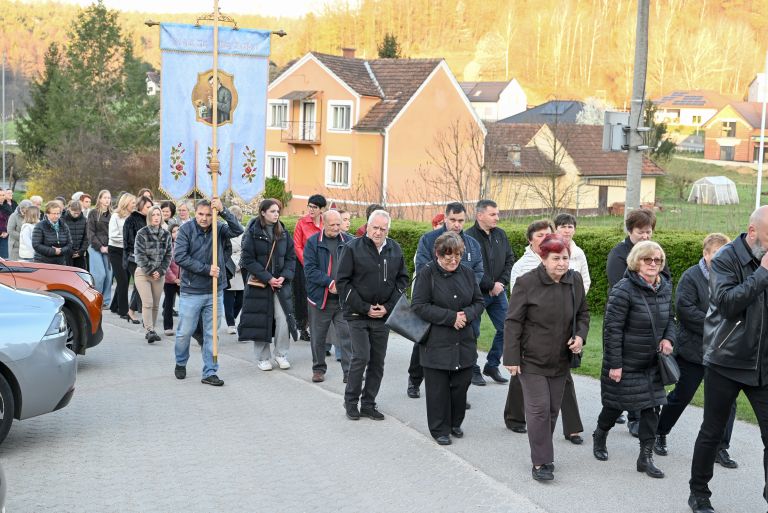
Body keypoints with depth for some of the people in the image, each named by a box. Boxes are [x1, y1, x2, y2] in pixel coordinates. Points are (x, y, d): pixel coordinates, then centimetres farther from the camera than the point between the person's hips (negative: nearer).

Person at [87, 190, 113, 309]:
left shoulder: (112, 214, 12)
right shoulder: (93, 213, 1)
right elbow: (90, 233, -3)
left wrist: (109, 247, -2)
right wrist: (100, 247, -10)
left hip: (108, 249, 4)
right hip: (95, 248, -4)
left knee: (109, 275, -1)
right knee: (100, 274, -11)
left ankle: (106, 301, 7)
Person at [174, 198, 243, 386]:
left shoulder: (219, 229, 2)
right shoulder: (186, 229, -6)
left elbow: (238, 230, -15)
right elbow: (180, 257, -13)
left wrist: (223, 211, -23)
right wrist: (206, 269, -16)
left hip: (215, 292, 2)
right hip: (191, 292, -2)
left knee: (211, 334, 7)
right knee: (185, 332, 7)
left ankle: (210, 373, 14)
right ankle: (181, 363, 32)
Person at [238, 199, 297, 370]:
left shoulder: (283, 233, 7)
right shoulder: (253, 233, -5)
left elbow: (291, 257, 9)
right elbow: (248, 259, -9)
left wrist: (284, 276, -8)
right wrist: (267, 278, -15)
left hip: (281, 283, 3)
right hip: (258, 283, -3)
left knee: (283, 319, -4)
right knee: (260, 320, 2)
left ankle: (281, 354, 12)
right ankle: (262, 358, 16)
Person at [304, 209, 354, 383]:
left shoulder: (349, 241, 3)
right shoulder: (313, 242, -1)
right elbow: (309, 269, -8)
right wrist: (330, 282, -17)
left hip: (344, 298, 0)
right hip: (320, 297, 0)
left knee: (347, 335, -3)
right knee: (318, 337, 11)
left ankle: (349, 371, 2)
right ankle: (318, 369, 27)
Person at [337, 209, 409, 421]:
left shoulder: (395, 250, 6)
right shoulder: (353, 248, -6)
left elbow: (402, 279, 12)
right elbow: (342, 281, -6)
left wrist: (388, 306, -1)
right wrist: (365, 308, -10)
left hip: (383, 316, 4)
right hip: (357, 314, -4)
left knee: (378, 361, 6)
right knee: (361, 357, -11)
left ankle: (368, 404, 17)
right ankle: (351, 402, 6)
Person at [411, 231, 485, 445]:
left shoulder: (467, 273, 6)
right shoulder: (427, 273, -8)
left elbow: (479, 302, 12)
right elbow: (419, 306, -13)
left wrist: (467, 314, -11)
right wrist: (451, 317, -18)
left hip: (464, 343, 4)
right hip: (436, 343, -4)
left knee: (461, 384, 9)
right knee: (438, 388, 2)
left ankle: (455, 423, 30)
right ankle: (440, 429, 16)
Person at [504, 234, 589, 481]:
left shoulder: (575, 280, 0)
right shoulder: (527, 283, -15)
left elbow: (583, 313, 14)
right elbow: (513, 322, -11)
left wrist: (580, 335, -5)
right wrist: (511, 357, -13)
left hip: (561, 359, 5)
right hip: (532, 359, -5)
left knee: (553, 409, 12)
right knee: (539, 409, -7)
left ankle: (543, 453, 29)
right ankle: (540, 462, 1)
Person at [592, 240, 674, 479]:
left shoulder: (665, 287, 3)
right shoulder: (623, 290, -20)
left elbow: (670, 317, 19)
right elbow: (612, 329, -19)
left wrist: (668, 337, -3)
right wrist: (614, 364, -19)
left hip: (652, 362, 6)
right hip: (625, 363, -6)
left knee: (652, 406, 3)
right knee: (616, 405, 8)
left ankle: (646, 457, 12)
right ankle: (600, 435, 38)